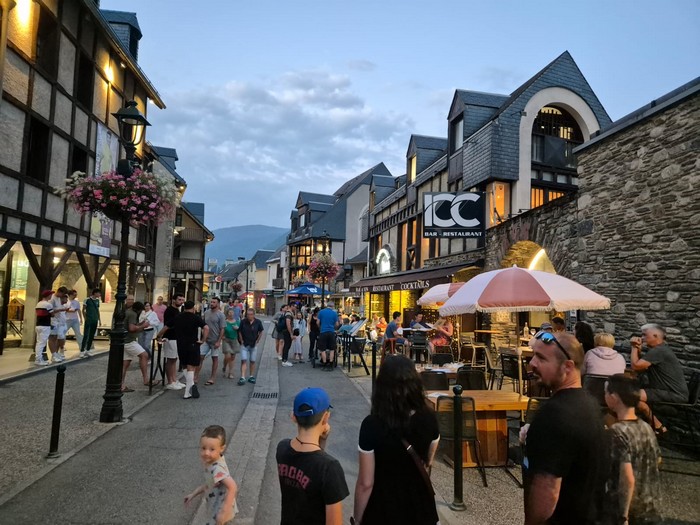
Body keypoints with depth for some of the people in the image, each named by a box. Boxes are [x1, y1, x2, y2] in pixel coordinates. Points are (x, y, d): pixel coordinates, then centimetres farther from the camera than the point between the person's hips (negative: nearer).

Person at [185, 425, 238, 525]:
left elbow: (233, 487, -38)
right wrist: (193, 494, 12)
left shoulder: (217, 469, -31)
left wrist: (224, 512, -37)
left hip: (220, 511, -8)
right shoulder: (211, 463, -3)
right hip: (215, 508, 9)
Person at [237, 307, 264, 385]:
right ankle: (242, 378, -10)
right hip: (244, 345, -1)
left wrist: (257, 341, 3)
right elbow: (239, 332, 4)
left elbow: (261, 332, 5)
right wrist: (241, 341, 0)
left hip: (253, 345, 1)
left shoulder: (258, 322, -6)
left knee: (252, 361, 8)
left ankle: (251, 377, 20)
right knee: (243, 360, -8)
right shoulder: (243, 322, -7)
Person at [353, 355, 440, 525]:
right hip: (420, 504, 3)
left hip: (384, 508, -3)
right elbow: (428, 461, 5)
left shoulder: (372, 425, -25)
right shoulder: (429, 419, -13)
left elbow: (365, 483, -18)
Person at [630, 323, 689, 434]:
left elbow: (635, 366, -22)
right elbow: (641, 369, 15)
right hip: (672, 392, 11)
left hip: (675, 395, -11)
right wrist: (638, 349, 6)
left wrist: (634, 348, -7)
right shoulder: (659, 349, 15)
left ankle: (658, 427, -9)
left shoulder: (658, 351, -19)